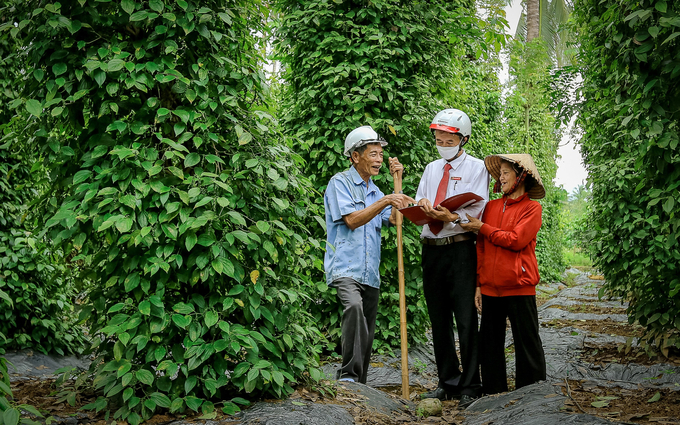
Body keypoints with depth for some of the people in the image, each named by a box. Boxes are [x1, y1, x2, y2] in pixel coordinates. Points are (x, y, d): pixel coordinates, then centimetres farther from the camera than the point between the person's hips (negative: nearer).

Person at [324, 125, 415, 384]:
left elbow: (394, 219, 7)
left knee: (367, 334, 8)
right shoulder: (340, 183, 1)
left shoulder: (375, 192, 23)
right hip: (345, 268, -7)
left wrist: (397, 182, 6)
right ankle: (348, 375, -32)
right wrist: (384, 201, -18)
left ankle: (359, 385, 18)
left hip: (370, 274, 8)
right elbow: (352, 220, -12)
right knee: (354, 307, -34)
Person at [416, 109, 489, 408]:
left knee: (466, 320, -7)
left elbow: (476, 209, -8)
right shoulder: (431, 168, 19)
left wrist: (454, 217, -27)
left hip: (460, 250, -5)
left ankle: (469, 388, 0)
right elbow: (418, 211, 15)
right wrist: (422, 204, -8)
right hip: (431, 249, 6)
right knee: (439, 320, 10)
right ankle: (448, 383, 20)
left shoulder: (476, 167, 2)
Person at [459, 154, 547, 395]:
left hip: (519, 287, -5)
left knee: (527, 342, 1)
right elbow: (481, 249, 12)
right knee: (490, 341, 9)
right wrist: (479, 284, 7)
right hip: (491, 288, 5)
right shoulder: (491, 207, 13)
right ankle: (494, 393, 19)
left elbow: (516, 240, -15)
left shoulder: (532, 208, -1)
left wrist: (482, 228, -9)